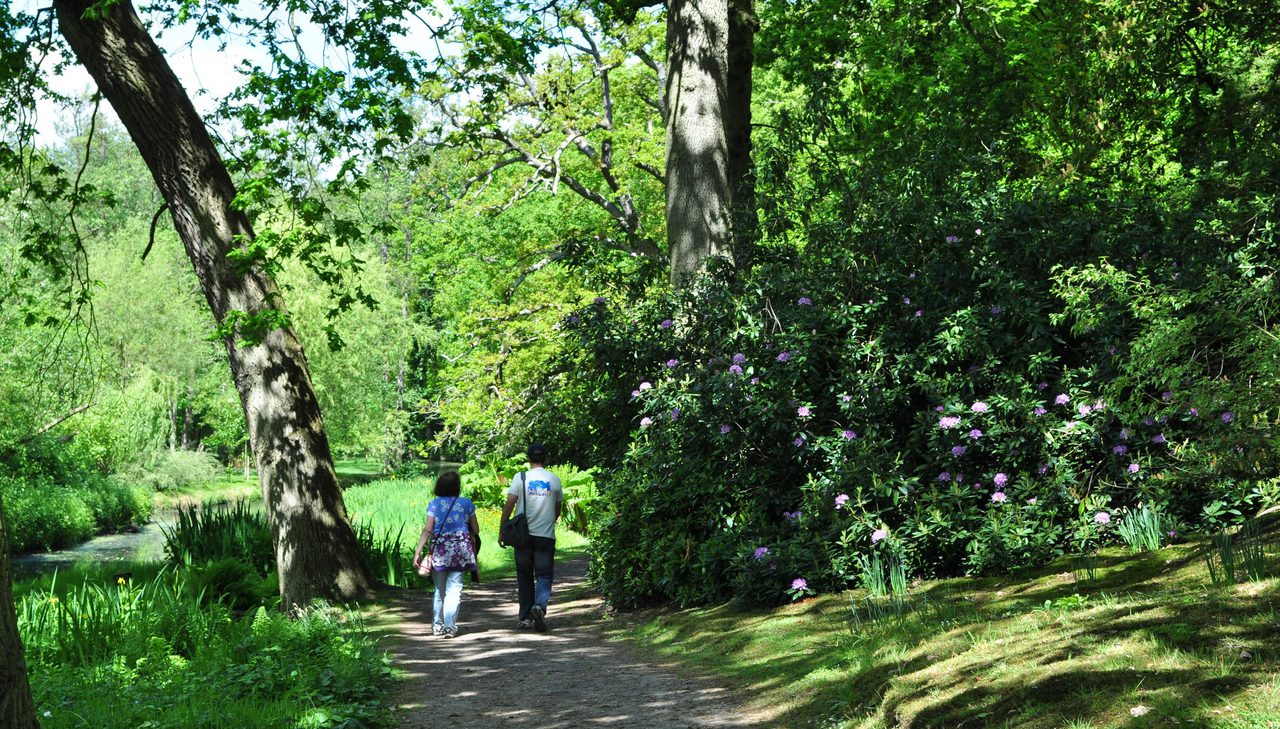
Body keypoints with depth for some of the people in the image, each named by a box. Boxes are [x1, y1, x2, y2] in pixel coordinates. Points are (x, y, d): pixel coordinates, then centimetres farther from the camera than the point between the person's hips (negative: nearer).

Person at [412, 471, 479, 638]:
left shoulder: (434, 504, 0)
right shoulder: (466, 503, 3)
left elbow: (428, 530, -8)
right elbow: (475, 530, 8)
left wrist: (418, 551, -8)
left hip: (439, 550, 1)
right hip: (461, 549, -1)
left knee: (440, 590, 14)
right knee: (454, 589, -1)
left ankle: (437, 626, 20)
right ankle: (449, 626, -10)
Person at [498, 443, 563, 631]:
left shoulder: (520, 478, -2)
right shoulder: (554, 480, 4)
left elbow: (509, 506, -8)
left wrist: (502, 531, -2)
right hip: (546, 536, 0)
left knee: (525, 577, 10)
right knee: (544, 575, 4)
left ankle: (525, 617, 13)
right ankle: (540, 605, -22)